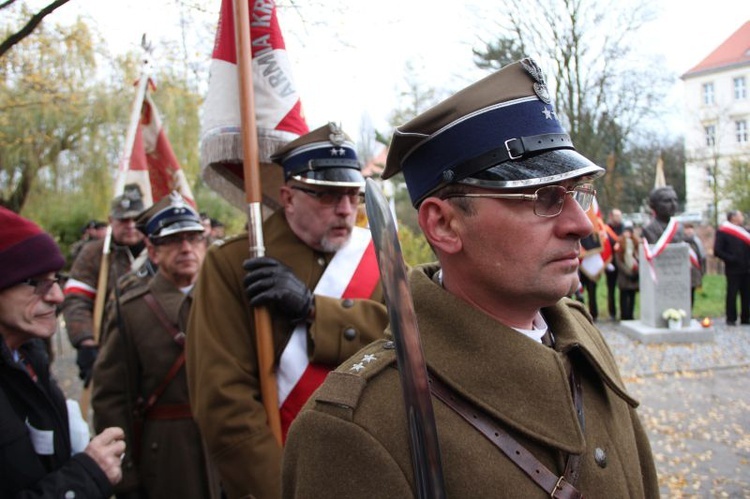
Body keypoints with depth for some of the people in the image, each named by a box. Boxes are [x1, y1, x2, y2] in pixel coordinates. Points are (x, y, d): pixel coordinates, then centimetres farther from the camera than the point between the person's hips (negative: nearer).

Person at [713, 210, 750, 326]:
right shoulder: (722, 232, -3)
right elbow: (717, 251, -9)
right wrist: (731, 259, -16)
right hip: (733, 269, -6)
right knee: (732, 294, -2)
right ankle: (731, 319, 5)